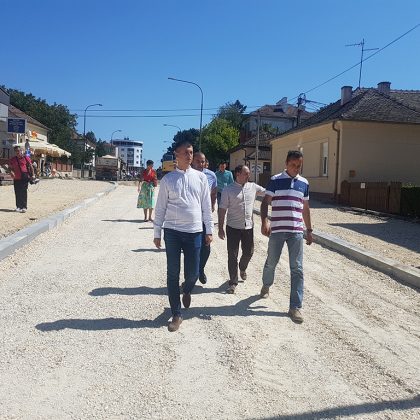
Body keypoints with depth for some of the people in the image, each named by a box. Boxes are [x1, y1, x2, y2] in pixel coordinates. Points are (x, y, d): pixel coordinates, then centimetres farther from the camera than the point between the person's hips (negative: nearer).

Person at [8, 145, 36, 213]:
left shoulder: (26, 158, 1)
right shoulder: (12, 160, 9)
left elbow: (31, 167, 6)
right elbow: (11, 168, 15)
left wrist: (32, 175, 2)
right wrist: (11, 172, -6)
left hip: (24, 178, -4)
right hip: (16, 179, 4)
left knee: (24, 192, -5)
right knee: (17, 193, 7)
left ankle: (24, 207, -4)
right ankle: (18, 207, 17)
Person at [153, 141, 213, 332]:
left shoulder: (200, 177, 4)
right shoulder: (168, 179, 2)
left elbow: (206, 206, 7)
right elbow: (160, 208, 4)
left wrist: (209, 230, 4)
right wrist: (157, 233, 3)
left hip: (194, 231, 1)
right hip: (172, 231, -1)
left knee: (192, 273, 5)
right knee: (173, 274, 3)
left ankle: (186, 291, 42)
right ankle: (176, 315, 15)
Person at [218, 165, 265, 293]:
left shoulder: (253, 187, 5)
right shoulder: (228, 190, -4)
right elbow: (222, 209, -4)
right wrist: (220, 228, -6)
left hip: (248, 226, 4)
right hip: (233, 227, -3)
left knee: (248, 252, 14)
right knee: (232, 255, 0)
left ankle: (242, 268, 46)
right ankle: (233, 282, 12)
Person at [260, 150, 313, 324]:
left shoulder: (304, 183, 8)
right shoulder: (275, 180, -3)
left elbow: (305, 208, 16)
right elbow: (265, 202, -6)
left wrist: (309, 230, 16)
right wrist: (264, 221, -22)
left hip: (296, 231, 2)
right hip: (277, 230, -2)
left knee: (297, 269, -1)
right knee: (271, 262, 13)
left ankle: (295, 307, 5)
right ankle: (266, 285, 44)